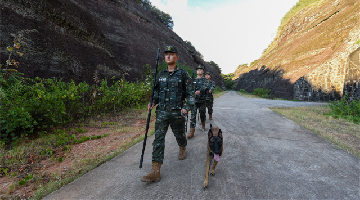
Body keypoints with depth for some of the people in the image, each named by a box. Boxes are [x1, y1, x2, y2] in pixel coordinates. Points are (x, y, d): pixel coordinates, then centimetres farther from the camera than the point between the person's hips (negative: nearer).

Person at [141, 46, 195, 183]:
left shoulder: (183, 74, -2)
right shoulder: (161, 74, 10)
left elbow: (190, 93, -1)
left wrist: (187, 107, -14)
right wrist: (153, 103, 2)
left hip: (177, 112, -2)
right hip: (162, 112, 3)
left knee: (179, 135, 17)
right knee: (158, 139, -5)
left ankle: (182, 148, 52)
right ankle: (155, 172, -3)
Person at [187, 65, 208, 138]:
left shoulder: (204, 80, 1)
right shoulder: (193, 80, 11)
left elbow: (204, 87, -20)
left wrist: (199, 91, -40)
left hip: (202, 100, -1)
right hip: (194, 100, 2)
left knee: (202, 114, 11)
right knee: (193, 115, -7)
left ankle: (203, 124, 40)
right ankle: (192, 131, -8)